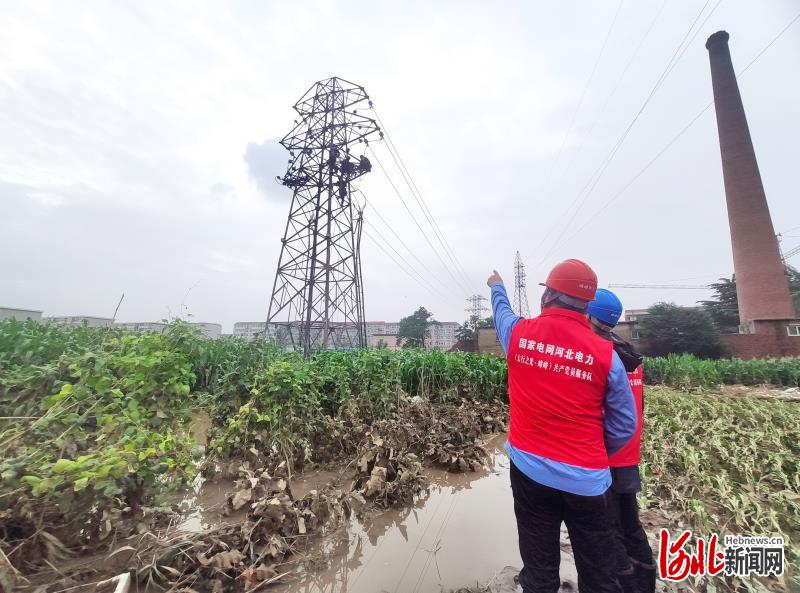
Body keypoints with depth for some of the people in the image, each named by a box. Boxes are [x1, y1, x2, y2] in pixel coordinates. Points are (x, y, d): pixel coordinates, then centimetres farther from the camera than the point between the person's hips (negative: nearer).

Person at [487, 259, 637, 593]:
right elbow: (624, 425, -2)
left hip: (530, 471, 1)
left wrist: (497, 287, 36)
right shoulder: (605, 353, -10)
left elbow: (501, 312, 15)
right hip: (587, 479, 0)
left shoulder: (518, 333, -9)